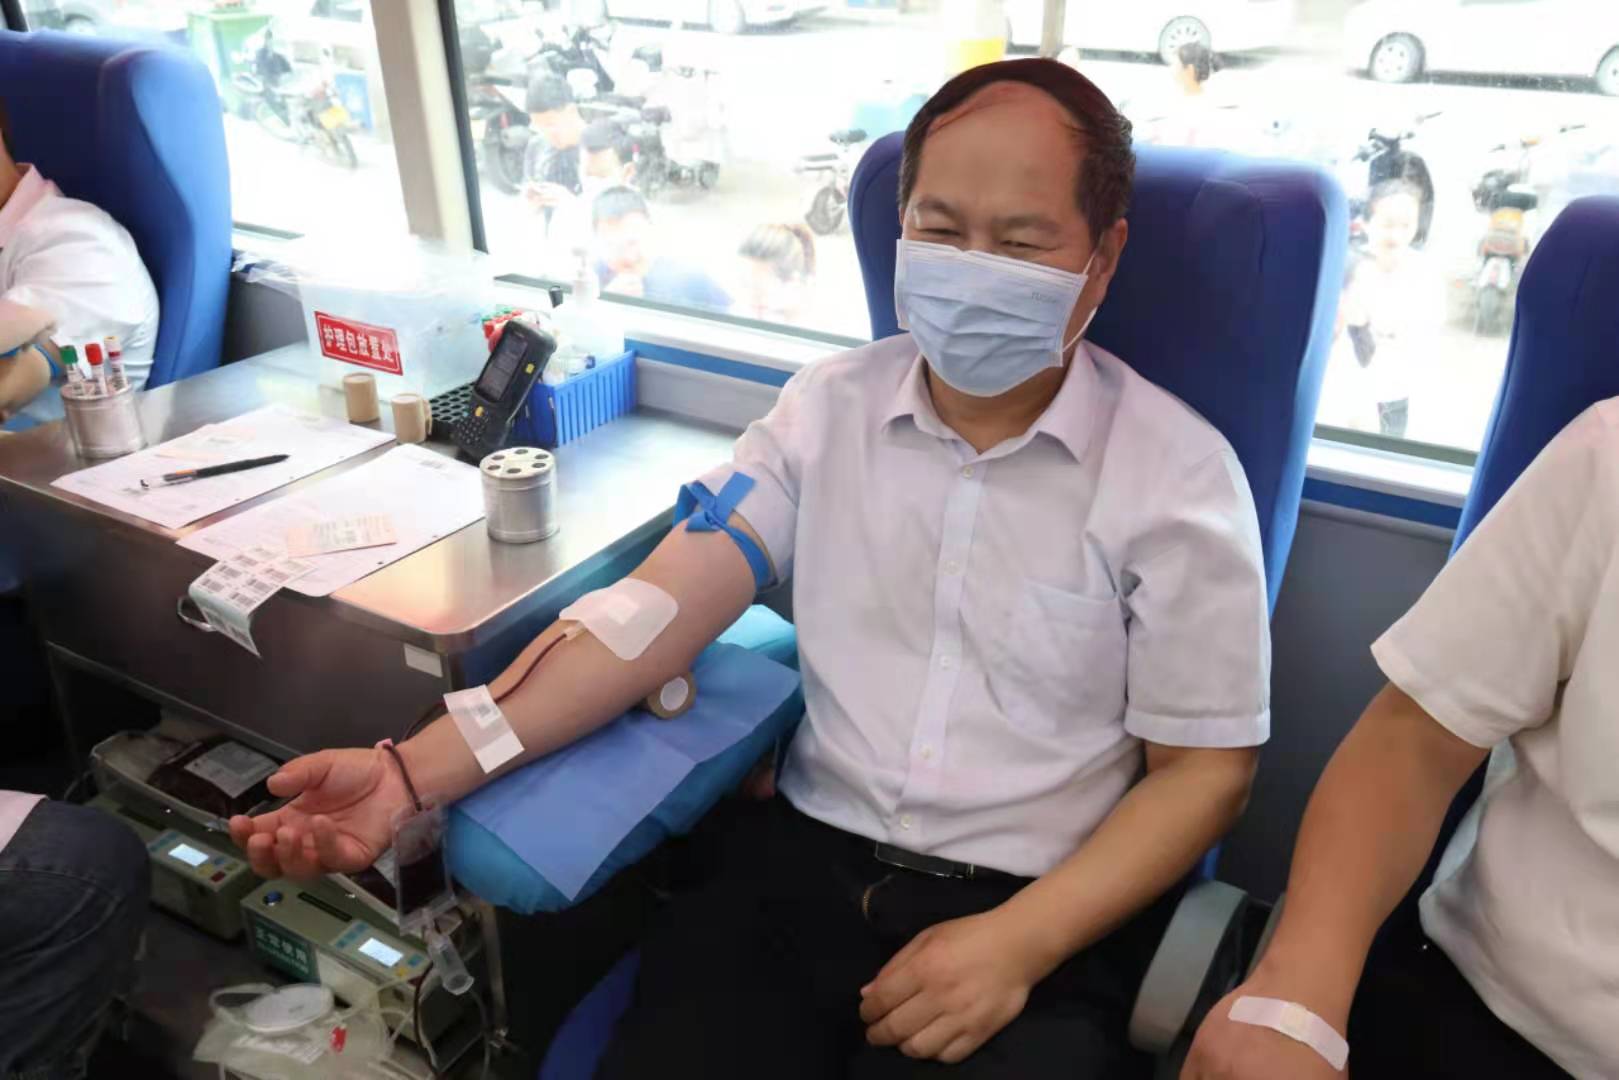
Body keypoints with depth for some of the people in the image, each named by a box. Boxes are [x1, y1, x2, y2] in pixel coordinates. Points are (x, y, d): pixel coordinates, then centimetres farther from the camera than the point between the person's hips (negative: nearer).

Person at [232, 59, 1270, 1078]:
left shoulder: (1180, 475, -6)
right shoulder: (830, 403, 2)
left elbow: (1203, 767, -2)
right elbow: (657, 608, -4)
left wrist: (1021, 944, -16)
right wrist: (417, 771, -13)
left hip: (1043, 920, -2)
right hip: (804, 864, 2)